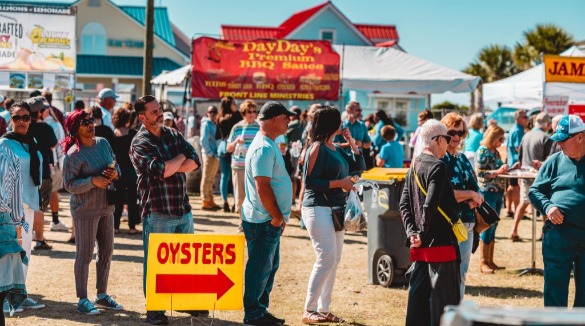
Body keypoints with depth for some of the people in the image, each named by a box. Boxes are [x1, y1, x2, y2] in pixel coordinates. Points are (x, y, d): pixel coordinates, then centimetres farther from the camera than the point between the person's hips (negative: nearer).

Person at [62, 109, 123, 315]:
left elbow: (115, 165, 15)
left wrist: (115, 173, -8)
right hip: (85, 210, -7)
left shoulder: (103, 143, 4)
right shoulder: (74, 154, -15)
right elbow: (69, 184, -15)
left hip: (106, 207, 7)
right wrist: (92, 181, -25)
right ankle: (82, 300, 10)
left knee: (107, 252, 13)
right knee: (84, 255, 0)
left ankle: (102, 295, 27)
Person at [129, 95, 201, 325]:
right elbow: (160, 170, -23)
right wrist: (180, 158, -7)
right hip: (157, 212, -6)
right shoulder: (139, 143, -9)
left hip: (183, 209, 6)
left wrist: (171, 168, -16)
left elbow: (194, 161, -1)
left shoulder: (173, 135, 10)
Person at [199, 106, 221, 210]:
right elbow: (203, 140, -19)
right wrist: (210, 153, -15)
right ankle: (205, 202, 0)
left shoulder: (215, 124, 15)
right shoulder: (206, 124, -11)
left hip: (215, 155, 9)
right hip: (209, 155, -9)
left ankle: (210, 201, 21)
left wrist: (217, 153, 6)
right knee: (206, 179, -3)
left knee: (210, 179, 14)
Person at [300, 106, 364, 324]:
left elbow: (359, 167, 18)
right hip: (318, 208, -9)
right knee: (326, 257, -14)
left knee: (334, 260, 9)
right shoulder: (317, 148, -11)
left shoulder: (337, 149, 14)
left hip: (336, 208, 9)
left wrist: (352, 143, 8)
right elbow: (309, 181, -17)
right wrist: (339, 183, -18)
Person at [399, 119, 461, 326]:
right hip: (440, 243, -8)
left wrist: (412, 233, 0)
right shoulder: (437, 167, -14)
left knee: (418, 295, 11)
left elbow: (404, 204, 8)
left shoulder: (414, 166, 12)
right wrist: (423, 235, -11)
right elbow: (430, 206, -22)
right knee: (443, 301, -1)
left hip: (419, 247, 8)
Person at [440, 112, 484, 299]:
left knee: (461, 273, 13)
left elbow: (476, 190, 18)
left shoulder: (463, 159, 17)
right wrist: (470, 195, -9)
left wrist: (475, 200, -5)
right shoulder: (438, 160, -8)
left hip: (467, 224, 8)